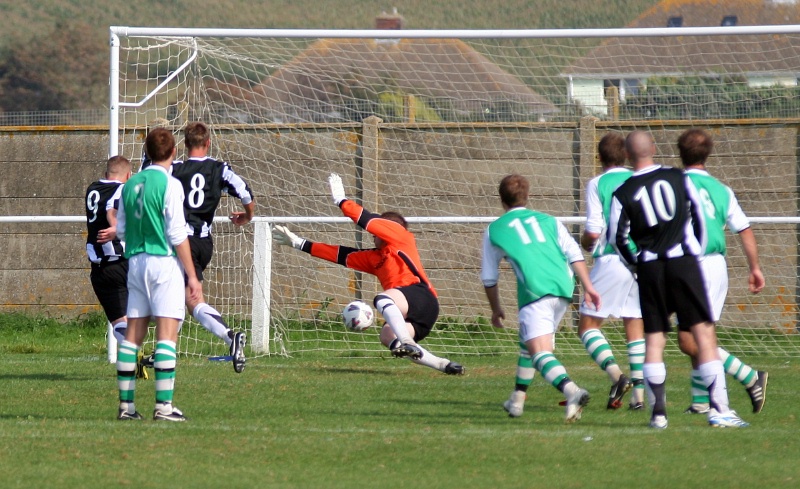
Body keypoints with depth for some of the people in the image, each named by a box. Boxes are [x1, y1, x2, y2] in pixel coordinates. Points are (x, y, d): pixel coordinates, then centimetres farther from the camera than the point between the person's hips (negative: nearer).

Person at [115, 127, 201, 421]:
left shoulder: (130, 185, 10)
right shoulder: (169, 184, -9)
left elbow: (120, 230, 14)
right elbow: (177, 234, -12)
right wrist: (192, 275, -8)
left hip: (135, 262, 6)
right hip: (165, 263, -6)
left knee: (133, 334, 9)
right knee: (167, 334, -7)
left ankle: (126, 405, 9)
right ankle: (164, 406, -13)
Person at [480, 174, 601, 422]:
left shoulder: (494, 230, 19)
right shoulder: (548, 220, 24)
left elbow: (489, 278, 24)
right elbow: (574, 254, 10)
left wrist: (496, 309, 37)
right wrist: (588, 287, 8)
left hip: (534, 290, -5)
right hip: (563, 288, 5)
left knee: (541, 352, -17)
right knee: (529, 340, 26)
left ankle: (572, 391, -43)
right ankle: (517, 399, 32)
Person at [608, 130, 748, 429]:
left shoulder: (623, 194, -1)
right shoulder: (677, 178, 2)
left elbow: (617, 238, -3)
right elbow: (698, 215, 8)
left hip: (649, 269, 1)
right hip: (683, 261, -1)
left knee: (653, 339, 8)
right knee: (704, 333, -2)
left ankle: (658, 412, 1)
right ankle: (719, 409, -10)